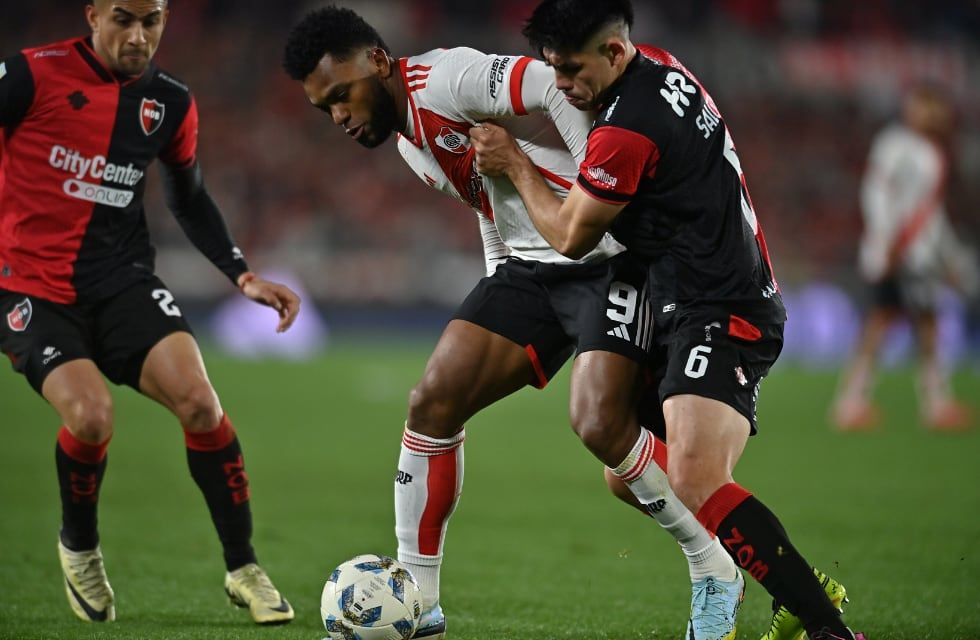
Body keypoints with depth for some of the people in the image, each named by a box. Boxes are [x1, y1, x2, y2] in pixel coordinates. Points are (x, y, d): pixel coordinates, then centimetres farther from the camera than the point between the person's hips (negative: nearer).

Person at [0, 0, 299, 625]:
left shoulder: (171, 102, 6)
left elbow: (190, 197, 22)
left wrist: (243, 274, 12)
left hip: (122, 278, 3)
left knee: (199, 401, -20)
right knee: (91, 416, -26)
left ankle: (244, 568, -3)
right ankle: (79, 548, 6)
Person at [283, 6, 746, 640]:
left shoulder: (442, 80, -18)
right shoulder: (409, 138, 13)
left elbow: (558, 88, -28)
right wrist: (496, 296, 16)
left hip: (609, 255, -9)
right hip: (529, 264, 9)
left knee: (600, 424, -22)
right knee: (433, 399, -3)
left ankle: (716, 575, 0)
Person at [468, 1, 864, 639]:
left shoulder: (627, 132, -19)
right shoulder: (662, 68, 10)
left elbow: (571, 236, -3)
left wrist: (514, 163, 9)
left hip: (717, 318, -11)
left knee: (695, 481, -28)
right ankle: (799, 589, 12)